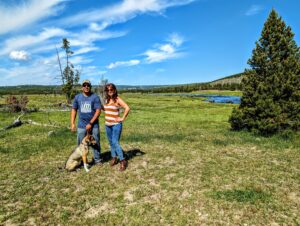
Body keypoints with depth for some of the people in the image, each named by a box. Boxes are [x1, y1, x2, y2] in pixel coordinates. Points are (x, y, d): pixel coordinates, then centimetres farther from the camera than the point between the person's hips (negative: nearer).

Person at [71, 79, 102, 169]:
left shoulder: (95, 97, -5)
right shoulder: (77, 97, 6)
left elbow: (98, 111, -10)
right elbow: (74, 110, 10)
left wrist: (90, 123, -13)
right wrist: (72, 123, 2)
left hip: (93, 125, -2)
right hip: (81, 125, 2)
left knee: (96, 143, 6)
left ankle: (97, 160, 21)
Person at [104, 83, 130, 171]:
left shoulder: (118, 99, -10)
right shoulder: (106, 100, 10)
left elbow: (127, 108, -22)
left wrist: (122, 118, -18)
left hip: (116, 124, -7)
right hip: (107, 124, 7)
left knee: (115, 142, -12)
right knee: (111, 142, 12)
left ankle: (122, 161, -3)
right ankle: (114, 158, 26)